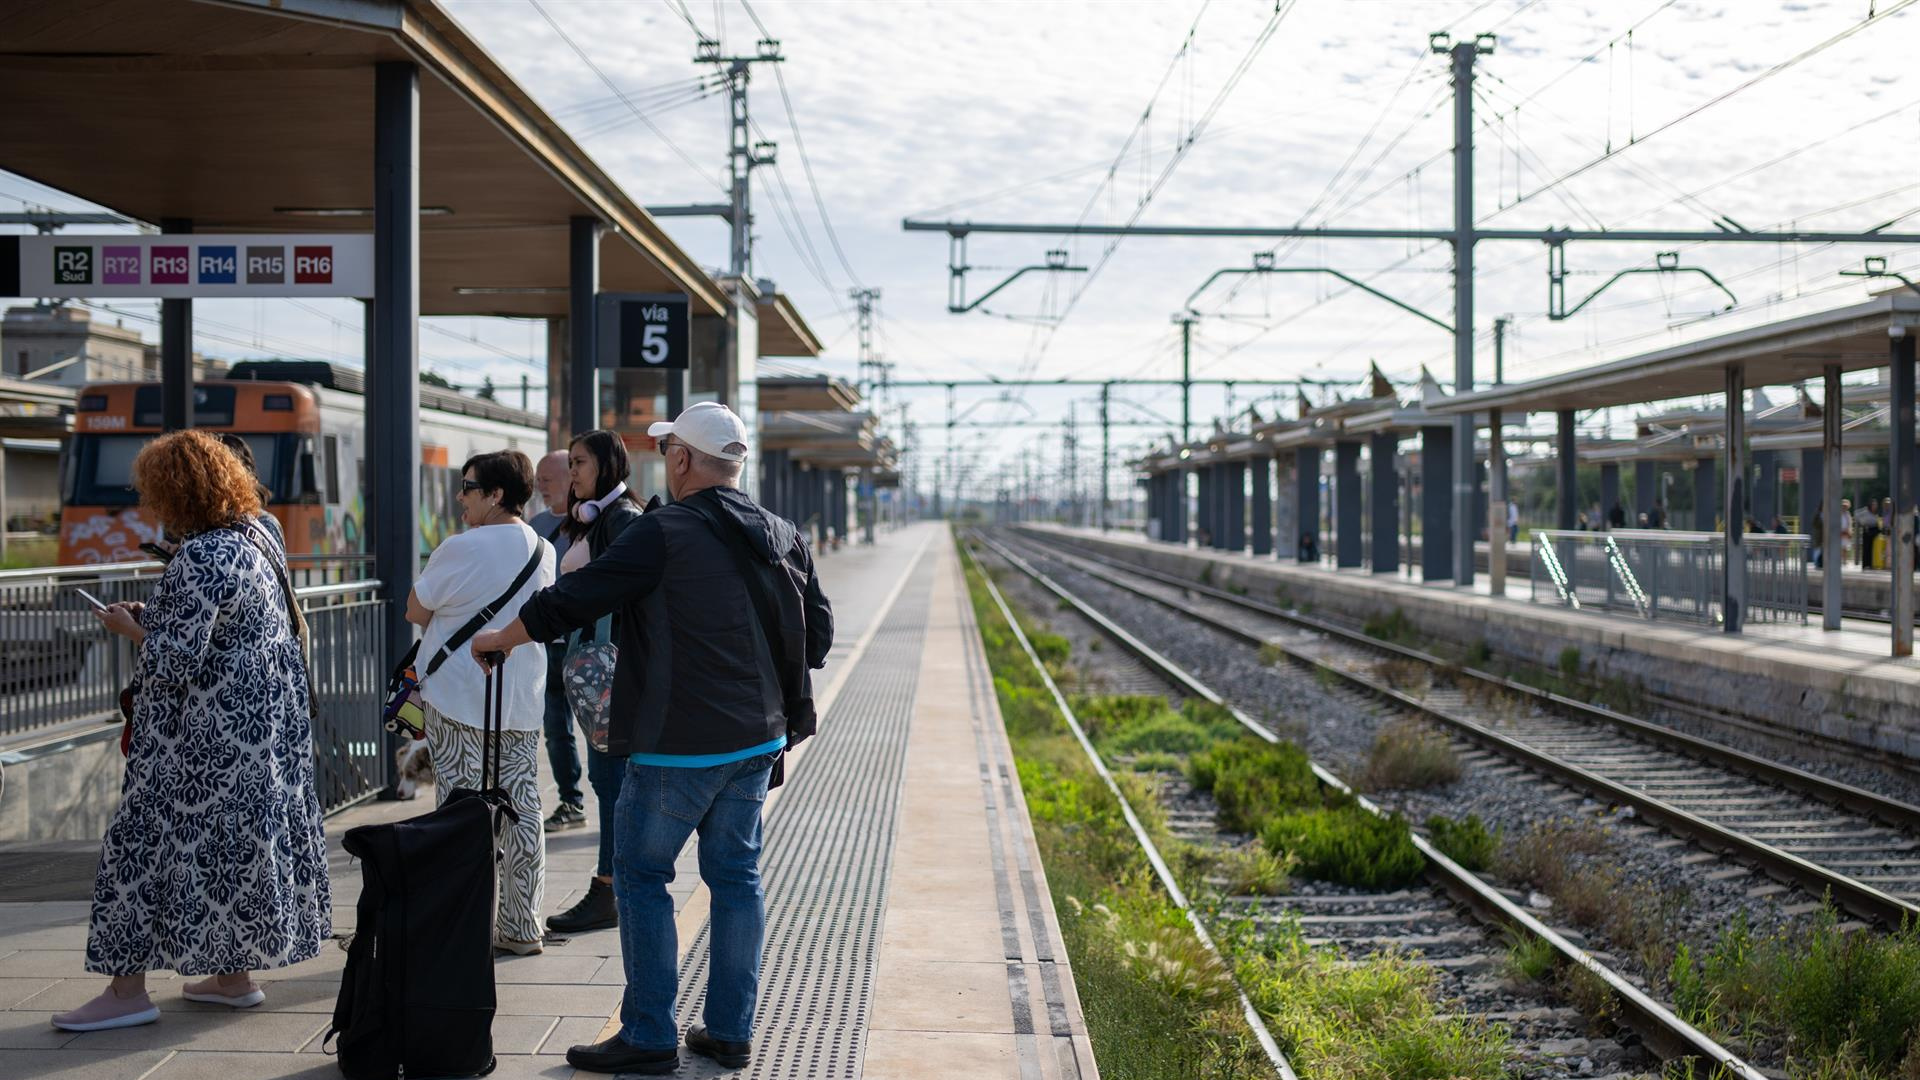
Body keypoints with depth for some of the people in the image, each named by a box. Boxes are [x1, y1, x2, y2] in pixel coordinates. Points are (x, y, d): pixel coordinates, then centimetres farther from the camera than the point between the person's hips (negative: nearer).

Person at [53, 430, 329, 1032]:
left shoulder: (198, 561, -22)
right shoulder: (260, 537, 7)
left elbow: (177, 661, -23)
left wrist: (130, 628, -6)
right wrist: (158, 619, 15)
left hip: (206, 736, -9)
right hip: (266, 723, 9)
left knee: (148, 840, 1)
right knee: (238, 839, 15)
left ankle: (128, 989, 8)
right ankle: (235, 976, 24)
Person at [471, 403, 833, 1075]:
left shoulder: (663, 535, -14)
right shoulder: (783, 538, 6)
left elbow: (570, 602, -11)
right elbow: (819, 635, 12)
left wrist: (499, 639, 5)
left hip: (679, 745, -6)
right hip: (759, 741, 7)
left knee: (642, 876, 6)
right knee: (736, 875, 13)